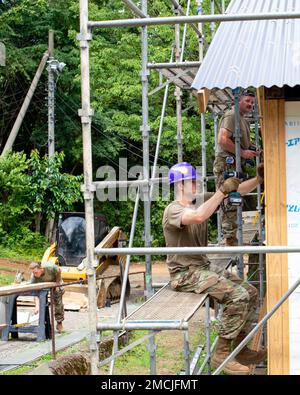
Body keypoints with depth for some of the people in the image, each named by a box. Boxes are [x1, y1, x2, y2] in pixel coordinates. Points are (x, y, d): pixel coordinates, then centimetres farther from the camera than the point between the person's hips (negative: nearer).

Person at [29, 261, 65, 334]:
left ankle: (59, 323, 12)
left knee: (58, 303, -1)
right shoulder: (34, 277, -36)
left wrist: (57, 285, -15)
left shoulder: (50, 267, -41)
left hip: (54, 281, -1)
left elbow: (59, 271, -17)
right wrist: (37, 306, -47)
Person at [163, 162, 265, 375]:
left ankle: (239, 350, 9)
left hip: (204, 268, 9)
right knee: (238, 296, -22)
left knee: (252, 293, 2)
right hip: (185, 274, -9)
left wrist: (259, 179, -7)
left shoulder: (200, 200, 9)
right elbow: (198, 216, -38)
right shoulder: (173, 210, -16)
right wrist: (223, 191, -32)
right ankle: (221, 354, -15)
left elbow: (236, 191, 8)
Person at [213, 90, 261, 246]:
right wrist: (242, 152, -18)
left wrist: (252, 151, 16)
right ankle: (230, 238, -10)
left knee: (235, 202, 12)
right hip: (227, 165, -10)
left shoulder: (244, 120, 24)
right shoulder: (231, 116, -8)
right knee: (230, 203, -11)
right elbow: (223, 140, -21)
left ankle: (232, 238, 17)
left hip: (237, 166, 10)